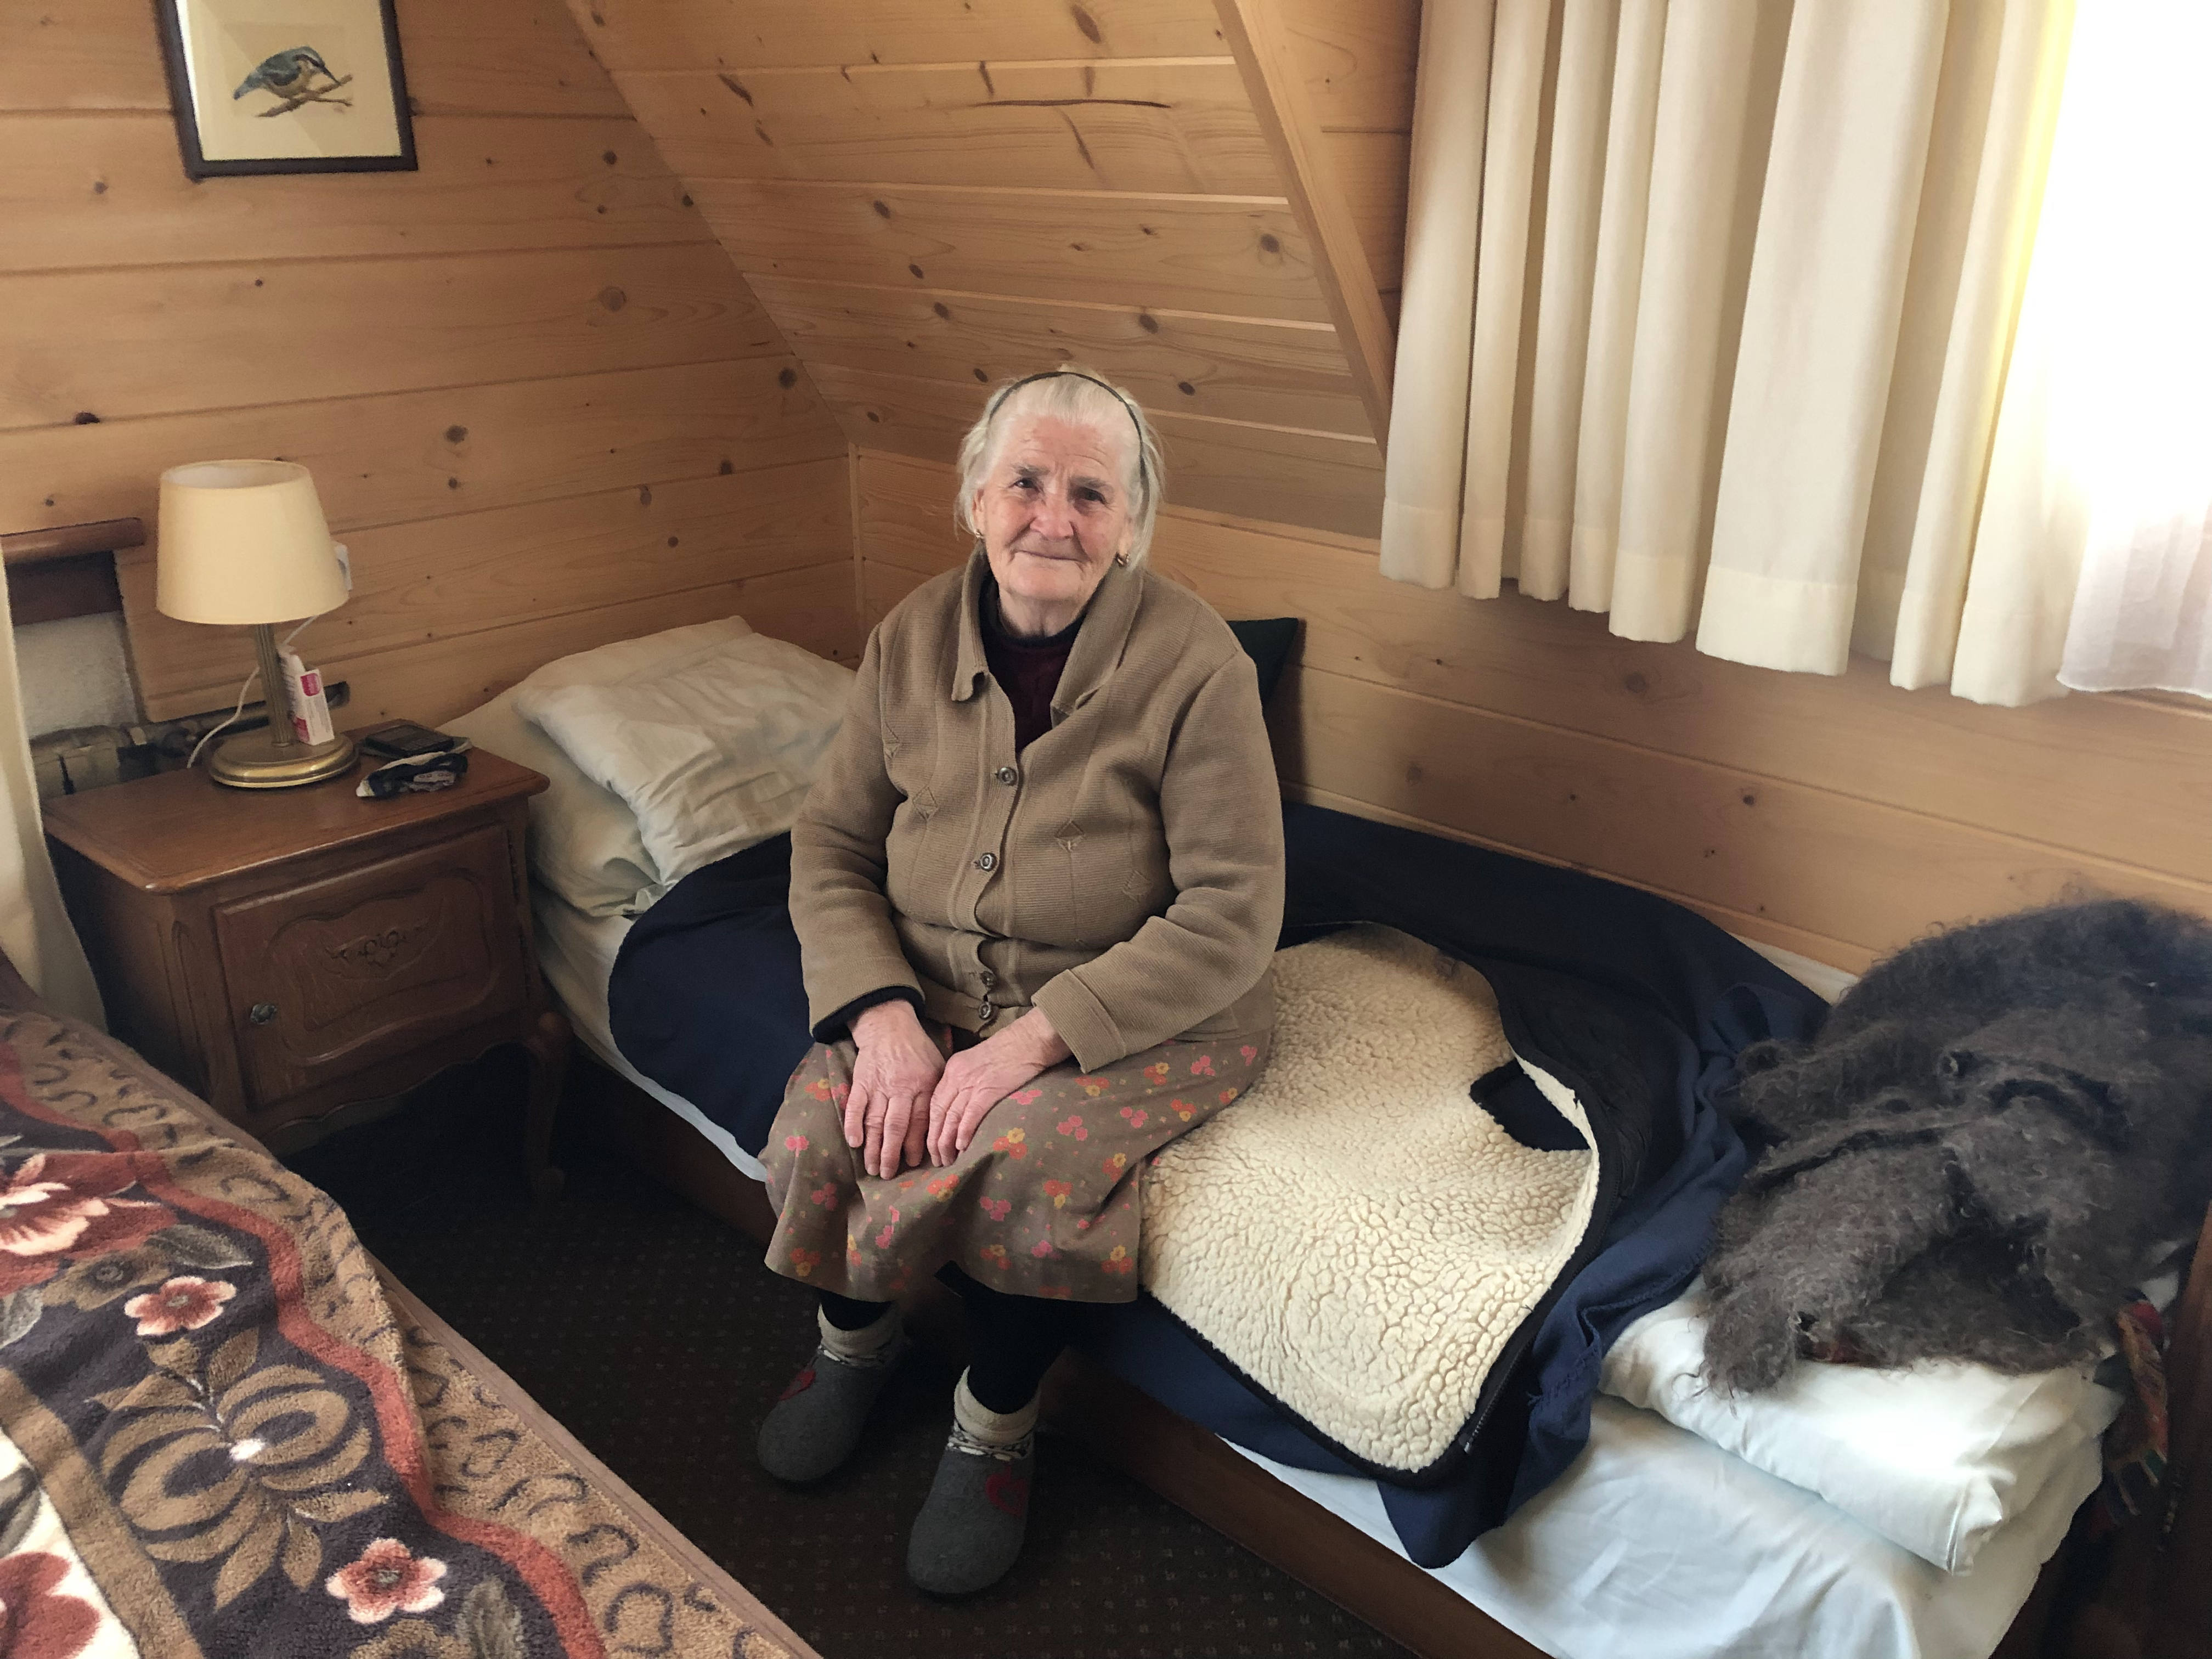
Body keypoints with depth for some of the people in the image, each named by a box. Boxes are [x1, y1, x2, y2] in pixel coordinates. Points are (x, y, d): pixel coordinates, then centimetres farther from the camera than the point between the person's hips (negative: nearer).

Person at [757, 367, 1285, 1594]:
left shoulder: (1194, 663, -16)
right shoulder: (914, 637, -2)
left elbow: (1230, 918, -18)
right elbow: (830, 848, 1)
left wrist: (1035, 1037, -25)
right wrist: (885, 1016, -16)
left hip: (1135, 1010, -3)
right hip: (931, 987, 4)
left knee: (1025, 1155, -30)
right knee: (820, 1129, -20)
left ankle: (995, 1427, 2)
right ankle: (855, 1337, 16)